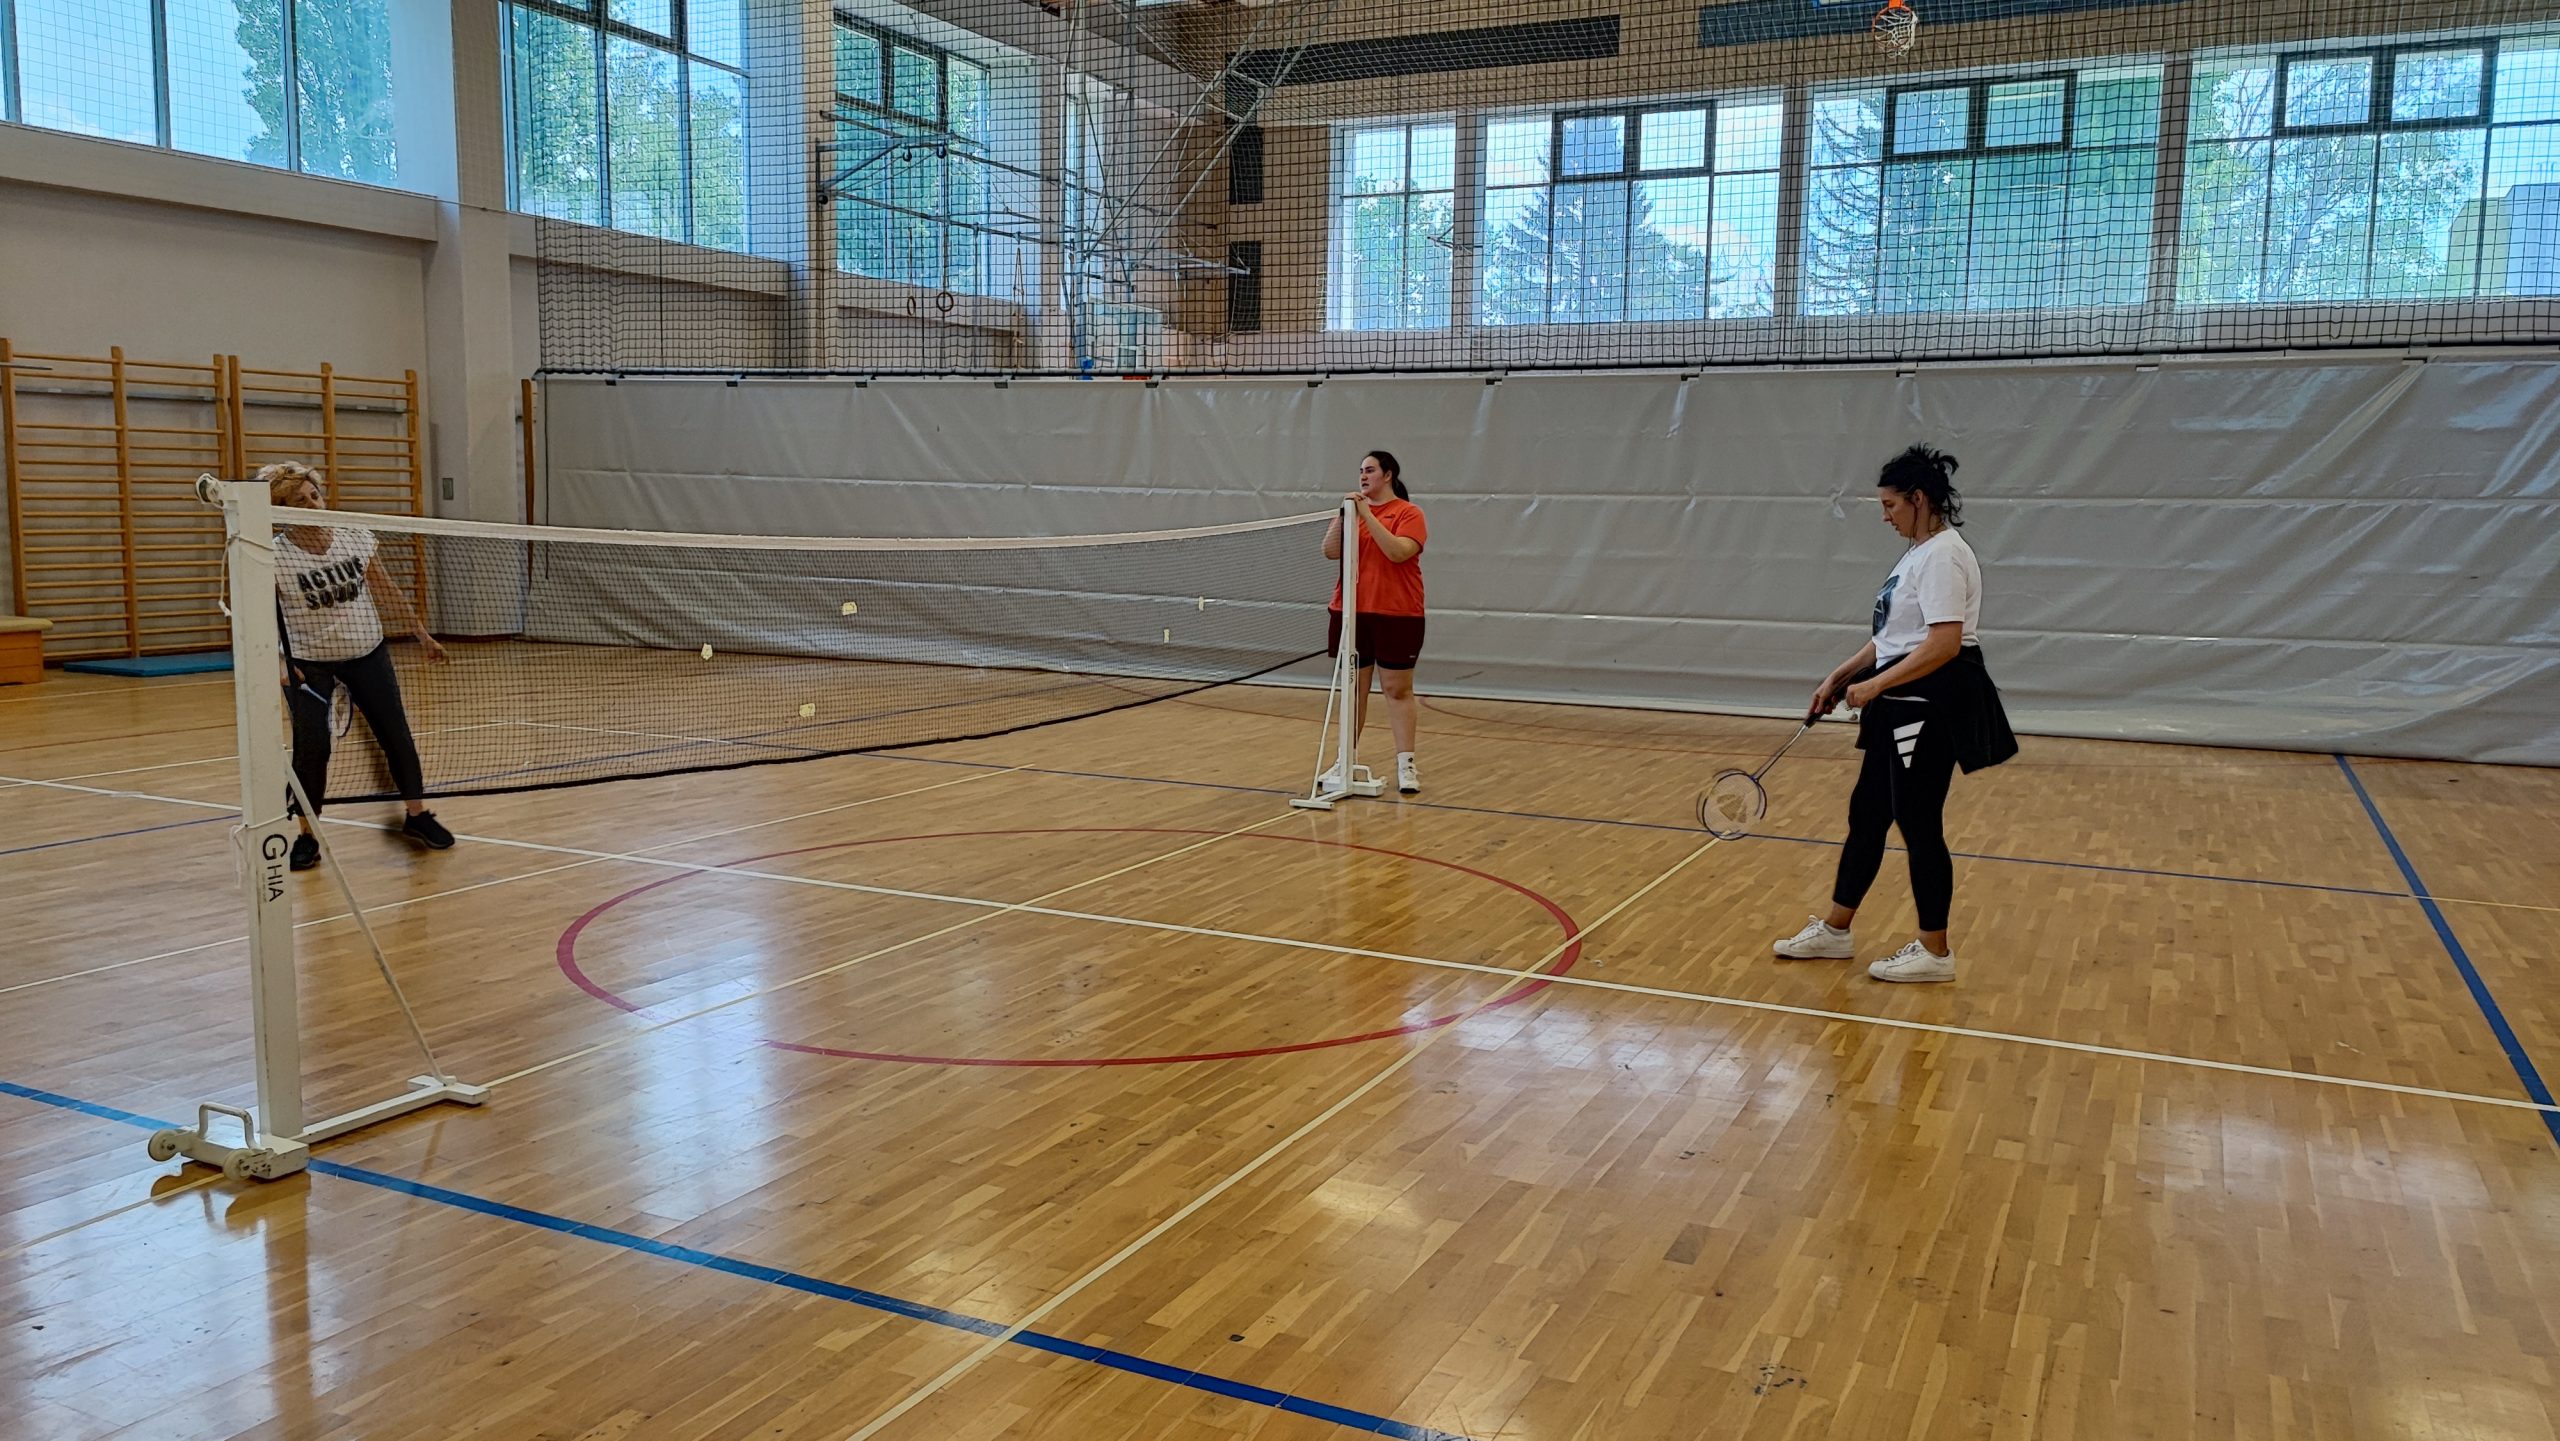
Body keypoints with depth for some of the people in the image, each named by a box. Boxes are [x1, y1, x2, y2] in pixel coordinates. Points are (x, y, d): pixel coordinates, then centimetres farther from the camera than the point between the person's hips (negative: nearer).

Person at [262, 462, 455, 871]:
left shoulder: (355, 538, -5)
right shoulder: (275, 556, -14)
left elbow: (387, 592, 5)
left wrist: (424, 636, 8)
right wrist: (277, 662, -29)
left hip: (368, 653, 3)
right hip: (310, 663, -3)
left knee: (397, 735, 6)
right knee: (311, 748, -4)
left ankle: (417, 816, 21)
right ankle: (307, 836, 11)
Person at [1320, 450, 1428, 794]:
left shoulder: (1409, 513, -4)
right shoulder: (1353, 510, 9)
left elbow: (1398, 552, -20)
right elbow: (1330, 551, 0)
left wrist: (1367, 515, -20)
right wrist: (1344, 514, -12)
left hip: (1396, 615, -4)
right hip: (1352, 612, 4)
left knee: (1398, 690, 0)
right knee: (1353, 688, 9)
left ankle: (1406, 765, 3)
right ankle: (1346, 761, 16)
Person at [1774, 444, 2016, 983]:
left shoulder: (1943, 556, -16)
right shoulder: (1918, 554, 15)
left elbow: (1945, 643, -25)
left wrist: (1876, 684, -21)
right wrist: (1840, 676, 13)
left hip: (1931, 708, -10)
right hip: (1904, 709, 10)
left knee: (1919, 823, -1)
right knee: (1867, 813, 14)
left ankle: (1935, 952, 12)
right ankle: (1834, 930, 24)